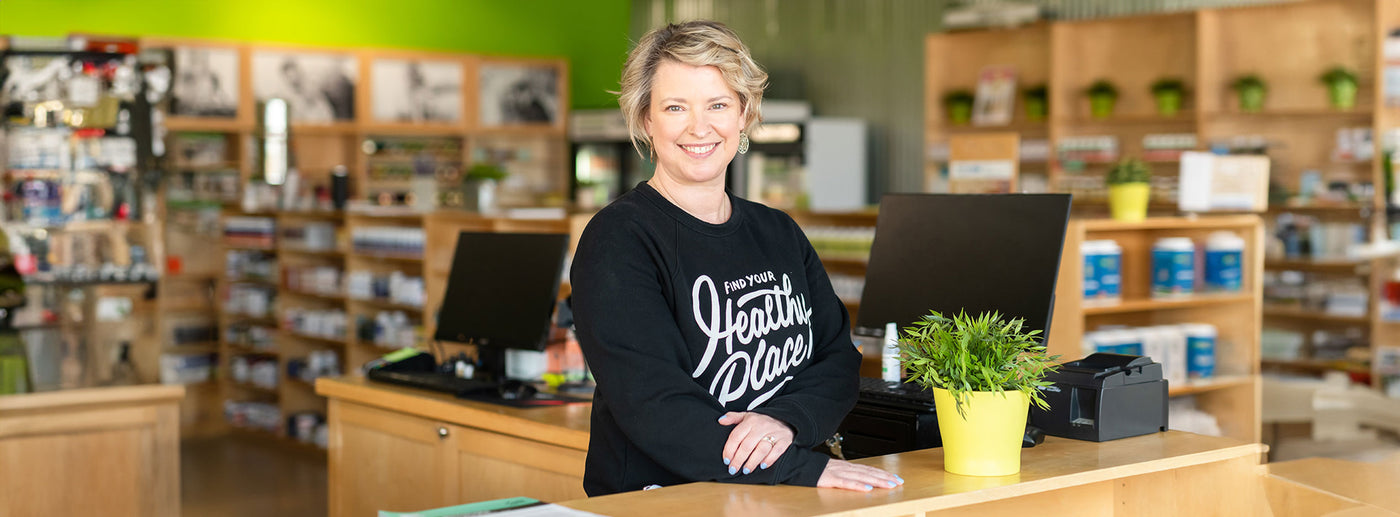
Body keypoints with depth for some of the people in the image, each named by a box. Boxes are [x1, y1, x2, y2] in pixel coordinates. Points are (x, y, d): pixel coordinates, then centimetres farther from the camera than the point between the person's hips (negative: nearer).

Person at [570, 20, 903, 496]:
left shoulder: (779, 234, 15)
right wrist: (804, 467, -22)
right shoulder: (617, 239, -5)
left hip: (783, 504, 5)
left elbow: (839, 359, 8)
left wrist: (786, 421, -14)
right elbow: (652, 405, -15)